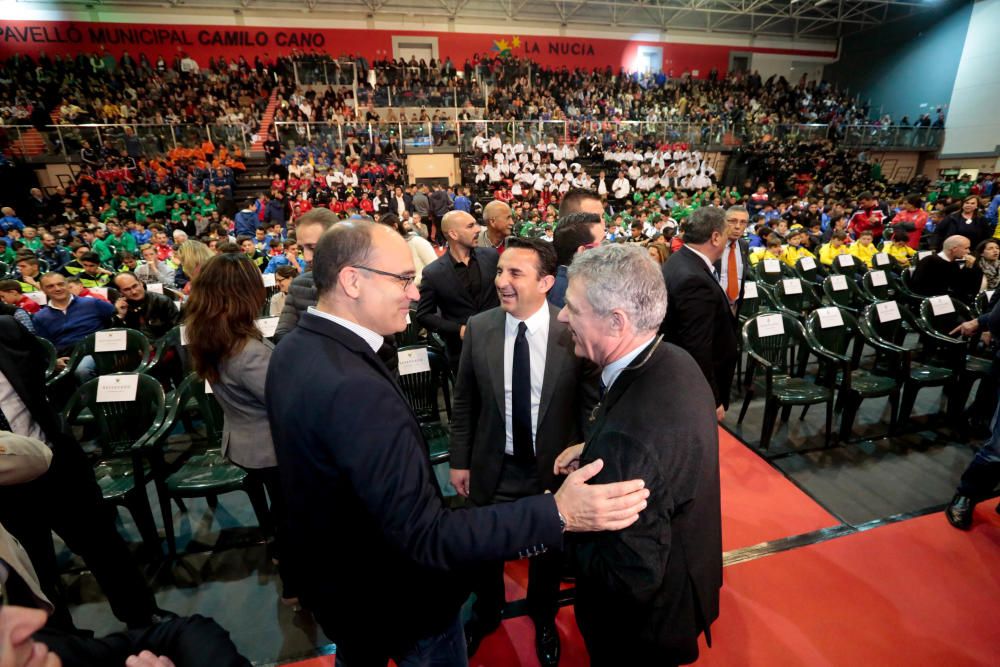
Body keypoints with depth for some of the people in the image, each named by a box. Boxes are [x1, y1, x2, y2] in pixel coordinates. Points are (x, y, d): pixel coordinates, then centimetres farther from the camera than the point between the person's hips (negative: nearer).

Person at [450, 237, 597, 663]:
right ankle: (486, 613, 57)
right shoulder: (478, 328, -11)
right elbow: (464, 401, -2)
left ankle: (543, 620, 57)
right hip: (492, 468, 2)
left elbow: (590, 405, -8)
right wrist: (460, 460, 1)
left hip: (554, 468, -1)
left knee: (548, 551, 24)